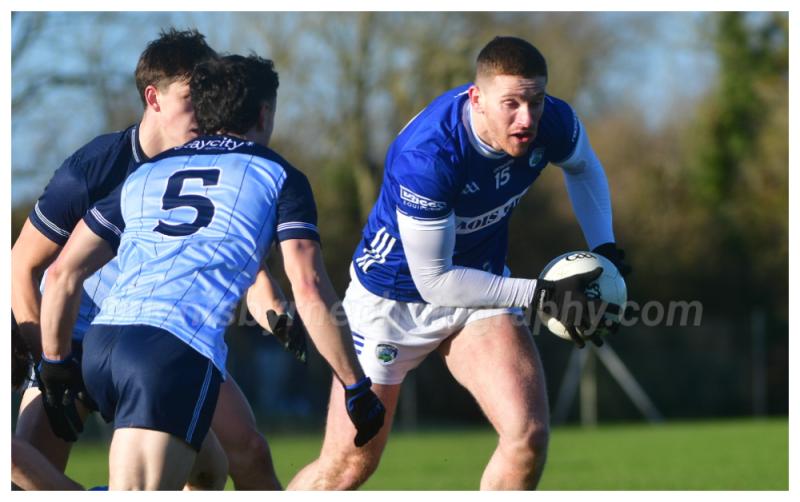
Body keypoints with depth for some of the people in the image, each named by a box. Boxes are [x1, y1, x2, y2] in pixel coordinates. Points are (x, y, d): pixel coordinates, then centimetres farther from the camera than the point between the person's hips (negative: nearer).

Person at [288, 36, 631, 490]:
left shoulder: (553, 123, -19)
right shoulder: (425, 156, -37)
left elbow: (583, 167, 9)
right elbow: (434, 280, -27)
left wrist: (604, 248, -3)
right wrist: (539, 295, -26)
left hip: (481, 284, 5)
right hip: (394, 296, -4)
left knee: (529, 436, -19)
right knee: (347, 467, 3)